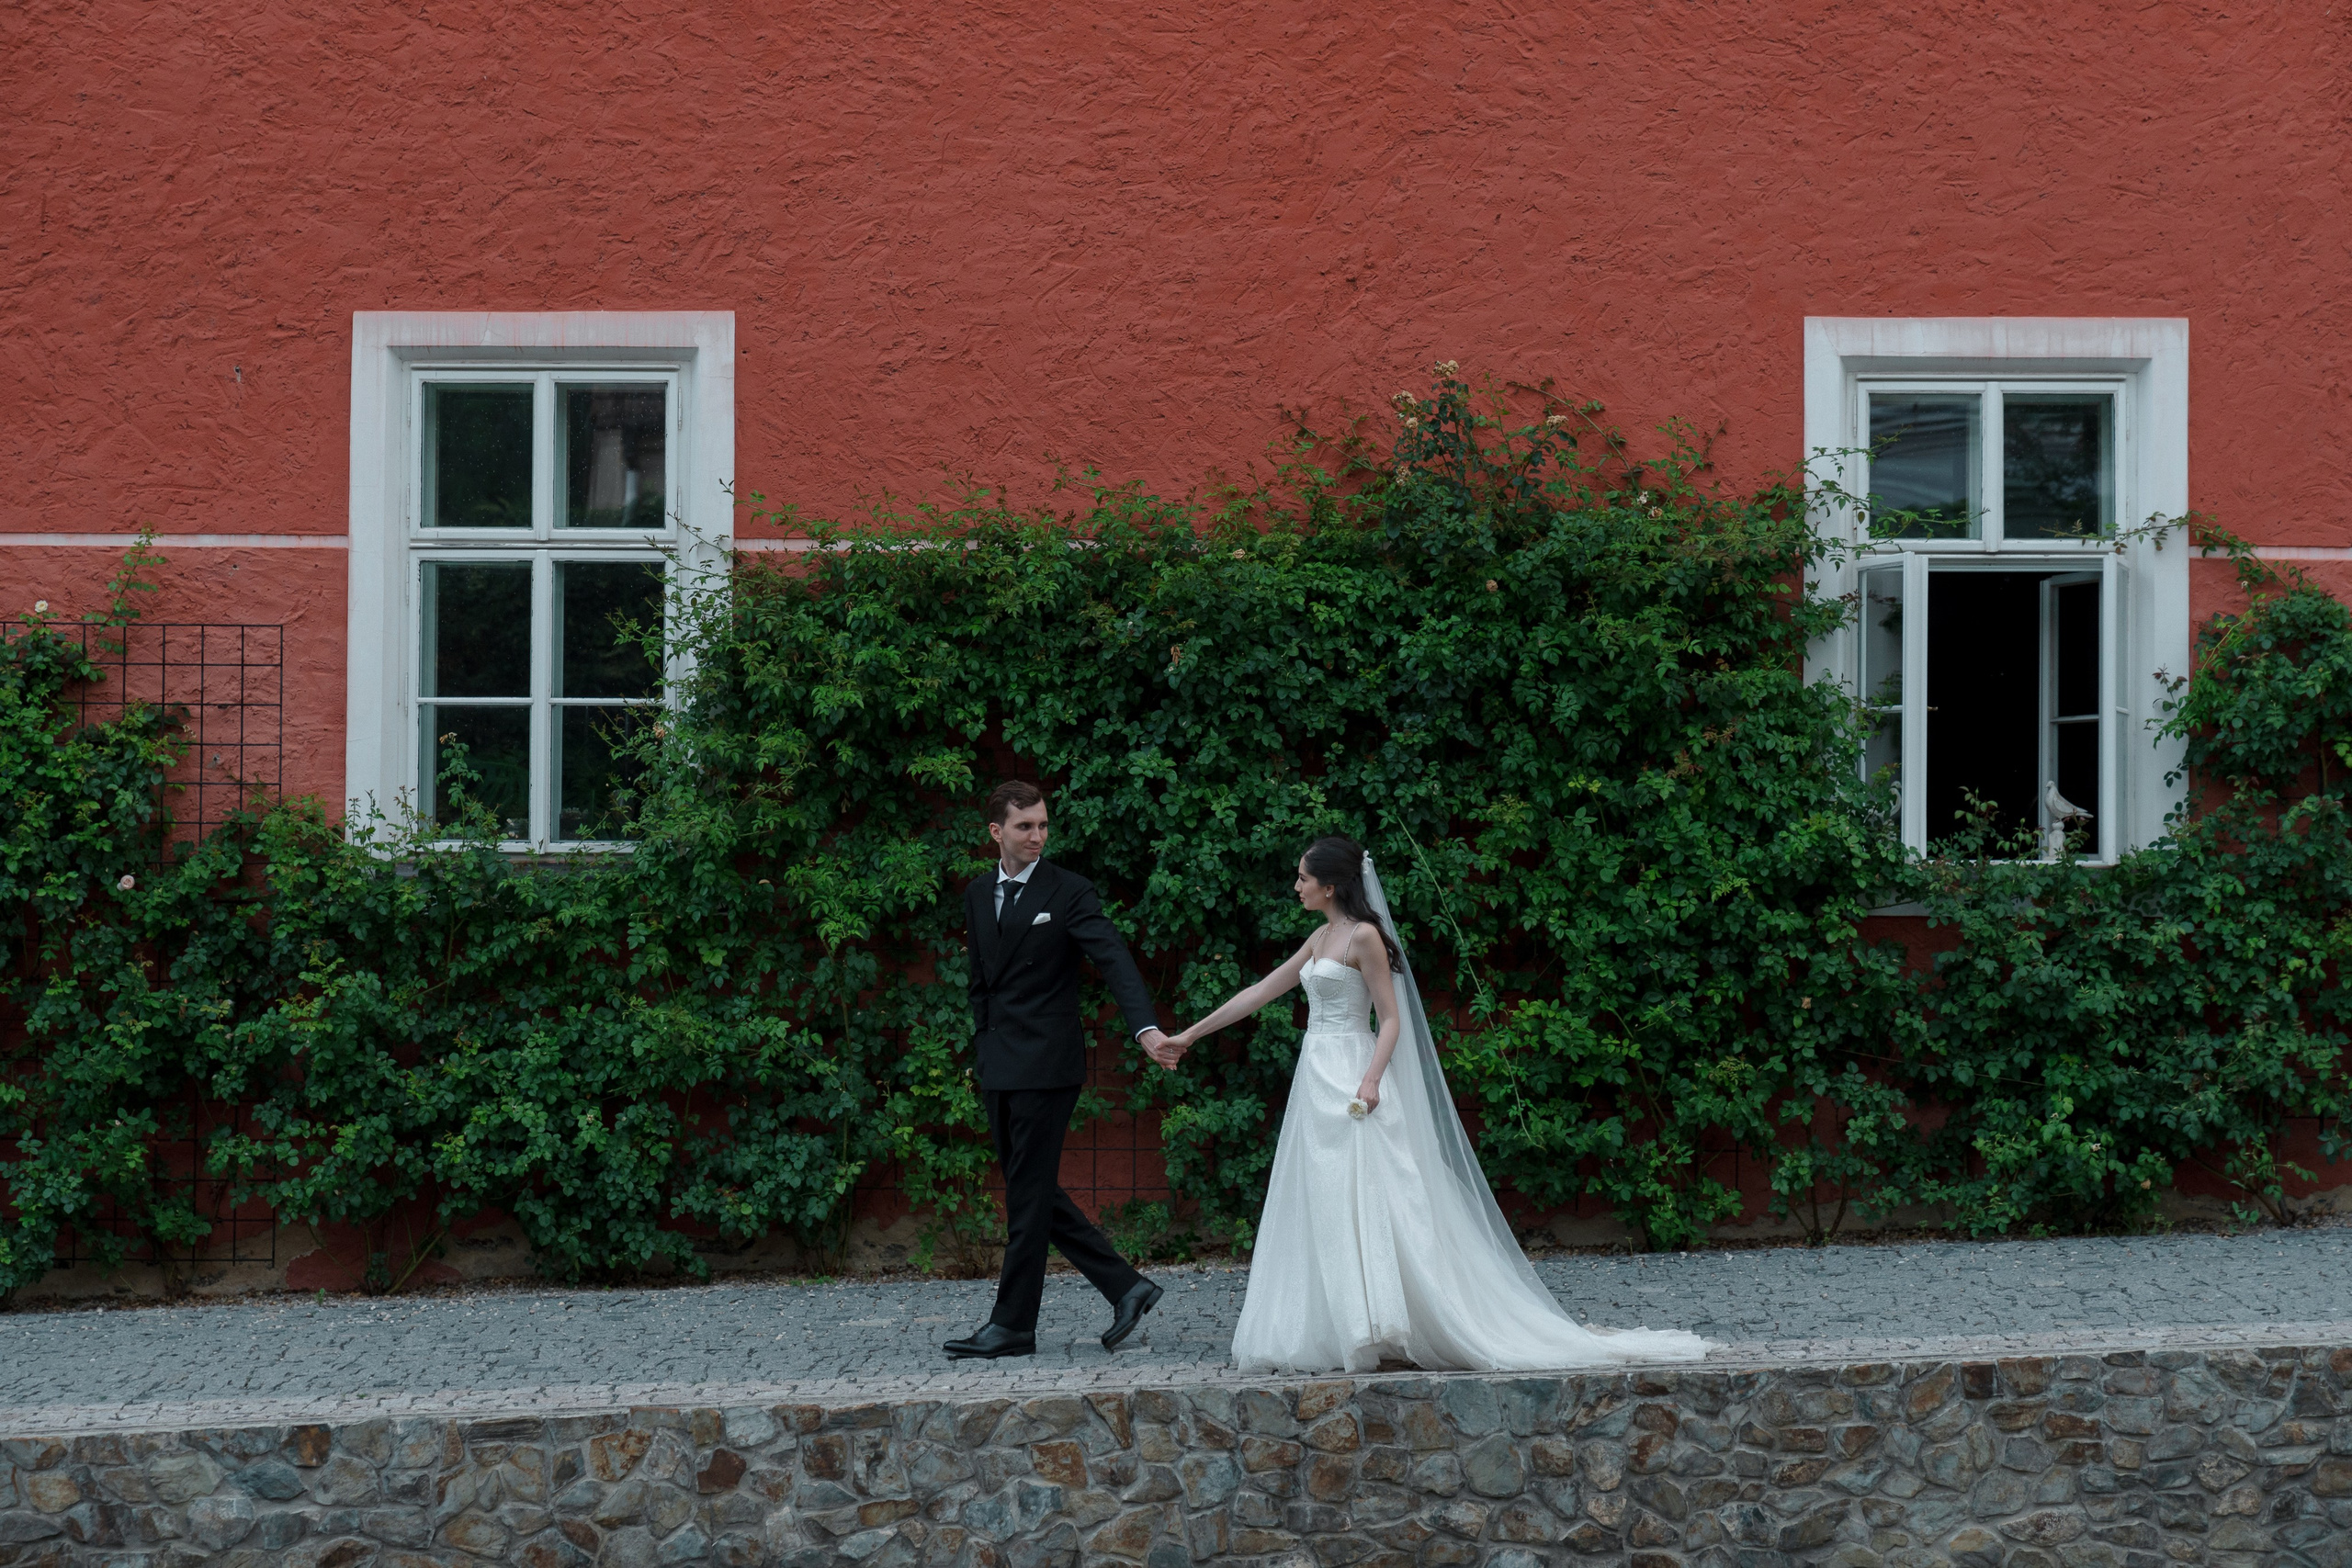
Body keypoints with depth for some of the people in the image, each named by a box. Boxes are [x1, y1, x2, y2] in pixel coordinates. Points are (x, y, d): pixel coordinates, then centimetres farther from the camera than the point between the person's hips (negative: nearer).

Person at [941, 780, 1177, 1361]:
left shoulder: (1069, 892, -7)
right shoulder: (978, 894, 12)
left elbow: (1115, 960, -18)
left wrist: (1147, 1027, -32)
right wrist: (984, 1044, 14)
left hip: (1046, 1064, -7)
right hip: (999, 1068, 7)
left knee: (1029, 1195, -2)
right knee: (1029, 1191, 10)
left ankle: (1013, 1324, 7)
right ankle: (1126, 1287, 16)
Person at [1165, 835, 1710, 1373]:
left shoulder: (1364, 936, -9)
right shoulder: (1322, 937, 16)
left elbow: (1390, 1020, -11)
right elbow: (1259, 993, 22)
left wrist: (1370, 1080, -25)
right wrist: (1192, 1033, 24)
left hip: (1351, 1084, -9)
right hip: (1317, 1084, 9)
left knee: (1363, 1205, -10)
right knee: (1318, 1213, 6)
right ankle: (1331, 1334, 8)